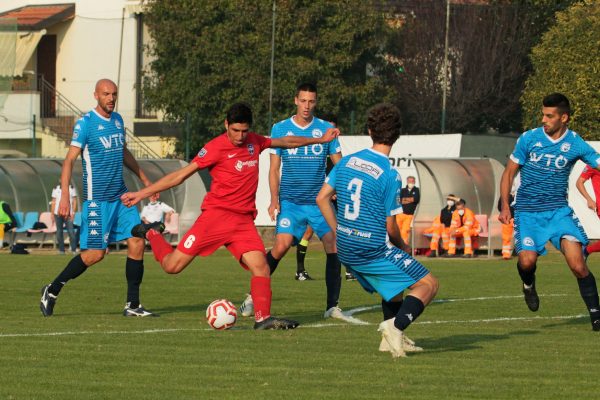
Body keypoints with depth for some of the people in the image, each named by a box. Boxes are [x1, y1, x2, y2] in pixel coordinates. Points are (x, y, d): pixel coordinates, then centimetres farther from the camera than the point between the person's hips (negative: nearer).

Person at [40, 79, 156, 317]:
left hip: (121, 197, 7)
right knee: (95, 253, -7)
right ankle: (52, 291, 10)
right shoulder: (85, 124, -11)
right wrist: (65, 196, -24)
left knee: (137, 243, -4)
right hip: (96, 199, -7)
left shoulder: (117, 120, 11)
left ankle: (132, 305, 3)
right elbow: (70, 159, -15)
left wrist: (144, 180, 29)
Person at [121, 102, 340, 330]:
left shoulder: (253, 142, 10)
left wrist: (320, 140, 32)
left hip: (243, 220, 5)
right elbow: (181, 175, -7)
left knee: (261, 267, -16)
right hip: (216, 215, -5)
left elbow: (284, 142, 28)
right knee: (172, 266, -6)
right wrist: (142, 193, -9)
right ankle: (151, 234, 23)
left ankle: (263, 319, -15)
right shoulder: (216, 148, -8)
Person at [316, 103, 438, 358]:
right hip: (373, 249, -7)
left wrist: (338, 233, 17)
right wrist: (402, 246, 10)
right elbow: (390, 226, -11)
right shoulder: (389, 174, -15)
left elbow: (322, 198, 8)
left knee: (395, 279, 31)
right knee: (428, 284, -3)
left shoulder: (347, 161, 3)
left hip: (346, 249, 7)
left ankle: (391, 339, 27)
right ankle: (396, 326, -24)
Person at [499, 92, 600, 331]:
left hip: (558, 211, 0)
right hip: (528, 212, 0)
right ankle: (528, 285, 18)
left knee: (578, 265, -16)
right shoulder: (529, 139, -2)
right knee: (527, 261, -20)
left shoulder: (575, 144, -3)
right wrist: (505, 206, -1)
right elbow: (509, 172, 7)